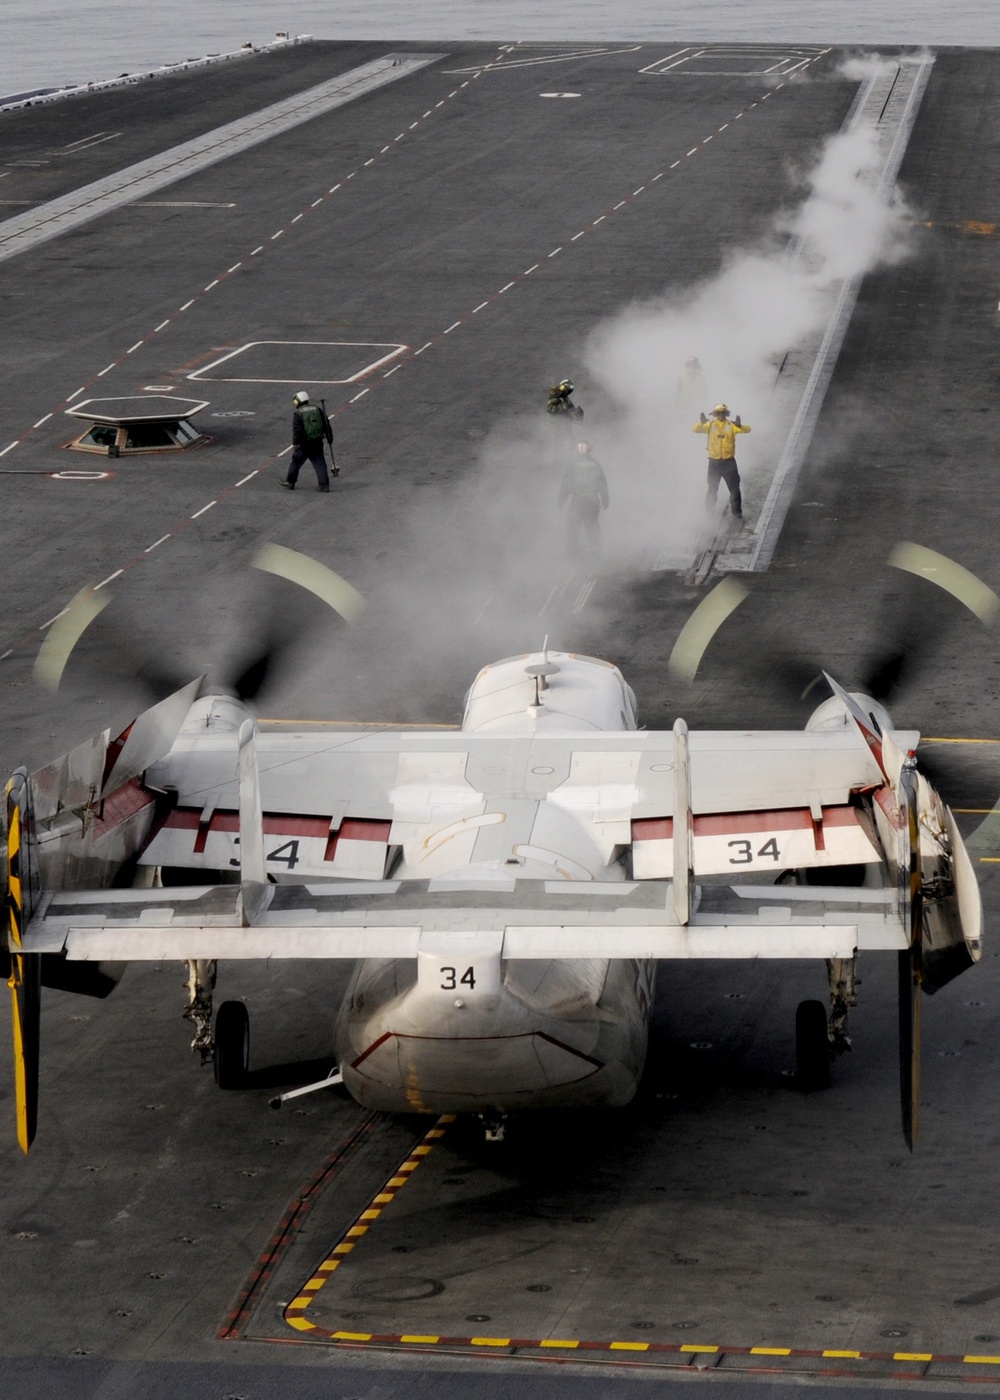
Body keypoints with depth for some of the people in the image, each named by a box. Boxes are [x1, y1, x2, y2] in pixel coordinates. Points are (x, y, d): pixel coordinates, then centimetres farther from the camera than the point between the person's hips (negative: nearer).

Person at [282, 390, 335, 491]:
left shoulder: (298, 413, -6)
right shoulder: (317, 409, 10)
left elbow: (297, 430, -15)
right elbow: (326, 424, 12)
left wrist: (295, 443, -12)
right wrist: (329, 438, 19)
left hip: (304, 444, -4)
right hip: (317, 443, 4)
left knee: (296, 462, 13)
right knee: (319, 464, 5)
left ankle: (290, 482, 23)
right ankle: (324, 485, -2)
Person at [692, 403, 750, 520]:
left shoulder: (731, 425, -3)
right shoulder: (710, 425, 0)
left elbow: (747, 430, -12)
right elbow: (695, 429, -8)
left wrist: (739, 426, -35)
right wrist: (701, 423, -29)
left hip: (729, 461, -1)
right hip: (714, 462, 1)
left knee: (734, 488, 3)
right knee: (712, 488, 14)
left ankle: (737, 512, 13)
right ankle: (709, 511, 30)